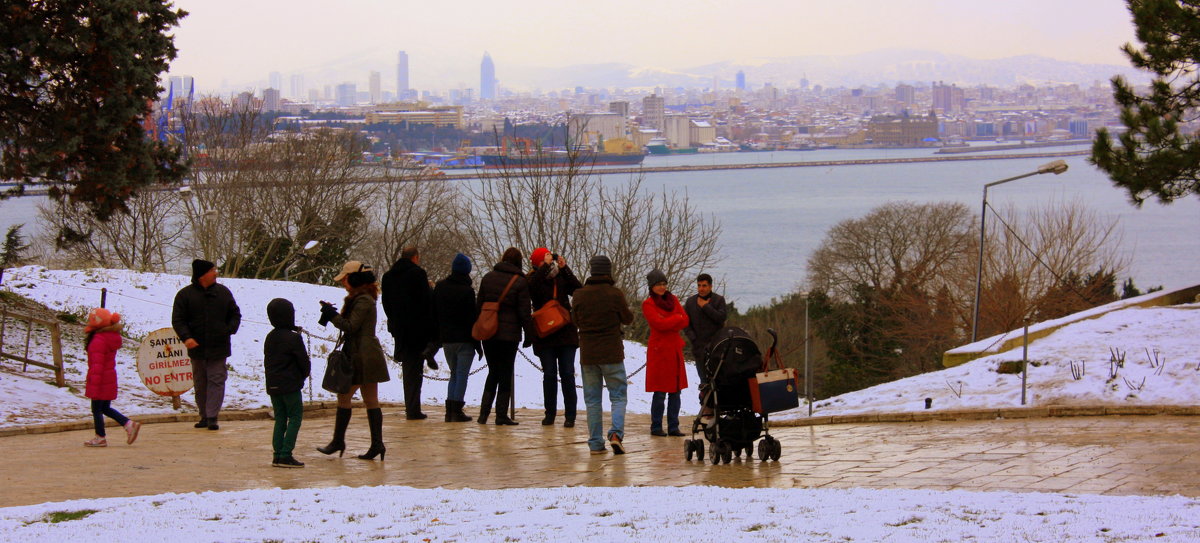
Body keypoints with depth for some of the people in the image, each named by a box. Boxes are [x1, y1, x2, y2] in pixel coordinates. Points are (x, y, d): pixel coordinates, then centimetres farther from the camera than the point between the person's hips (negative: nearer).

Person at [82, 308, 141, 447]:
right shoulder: (111, 338, 11)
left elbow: (97, 364, -22)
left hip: (100, 380, -9)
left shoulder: (97, 341, -19)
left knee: (96, 409, 2)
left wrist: (93, 382, -20)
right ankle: (129, 424, 7)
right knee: (105, 408, 17)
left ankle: (100, 437, 7)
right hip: (110, 377, 9)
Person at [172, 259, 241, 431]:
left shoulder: (223, 292, 7)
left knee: (216, 381, -8)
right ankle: (204, 416, 17)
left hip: (218, 347, 0)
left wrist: (230, 329, -5)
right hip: (197, 347, 0)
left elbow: (235, 314, 14)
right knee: (200, 383, 7)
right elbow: (178, 320, -2)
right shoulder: (185, 295, 0)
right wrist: (186, 337, -18)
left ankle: (212, 417, -9)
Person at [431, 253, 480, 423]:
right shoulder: (467, 291, -12)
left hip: (446, 338, 5)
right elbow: (473, 318, -11)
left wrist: (438, 336, 17)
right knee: (462, 374, -1)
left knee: (454, 374, 15)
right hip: (464, 339, -5)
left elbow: (434, 314, 11)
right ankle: (457, 410, -6)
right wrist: (478, 344, -5)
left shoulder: (440, 287, 5)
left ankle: (450, 410, 8)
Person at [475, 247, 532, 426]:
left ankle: (484, 412, 6)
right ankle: (501, 415, 3)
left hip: (488, 332, 4)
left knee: (493, 372, 15)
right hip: (509, 334, -4)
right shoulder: (520, 282, -7)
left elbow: (478, 305, 9)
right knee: (506, 374, 4)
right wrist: (529, 335, 1)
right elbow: (524, 312, -7)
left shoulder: (488, 278, 6)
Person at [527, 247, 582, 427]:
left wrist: (565, 269, -11)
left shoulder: (562, 277, 8)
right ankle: (550, 414, 13)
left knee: (567, 374, -2)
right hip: (545, 335, -1)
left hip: (566, 333, 1)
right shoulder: (535, 278, 2)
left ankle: (570, 415, 2)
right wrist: (545, 266, -21)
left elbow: (578, 290, -7)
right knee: (549, 375, 2)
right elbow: (533, 287, -22)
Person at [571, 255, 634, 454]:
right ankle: (616, 432, -14)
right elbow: (627, 318, 2)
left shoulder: (580, 295, -3)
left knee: (592, 399, 9)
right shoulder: (615, 294, -10)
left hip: (587, 354, 2)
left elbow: (575, 320, 9)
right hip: (612, 354, -2)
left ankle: (595, 443, 7)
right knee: (618, 396, 7)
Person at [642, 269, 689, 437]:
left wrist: (668, 323, -11)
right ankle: (656, 427, 1)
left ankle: (673, 427, 11)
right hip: (659, 350, -6)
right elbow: (658, 324, -16)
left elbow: (685, 321, 4)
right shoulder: (648, 304, -3)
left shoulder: (673, 300, 14)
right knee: (660, 392, -6)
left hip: (675, 350, 6)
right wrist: (676, 319, -4)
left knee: (675, 391, 5)